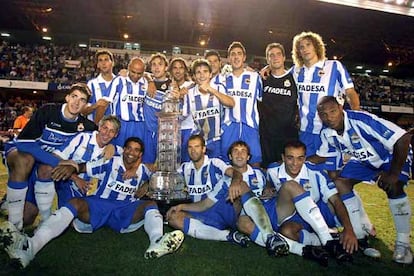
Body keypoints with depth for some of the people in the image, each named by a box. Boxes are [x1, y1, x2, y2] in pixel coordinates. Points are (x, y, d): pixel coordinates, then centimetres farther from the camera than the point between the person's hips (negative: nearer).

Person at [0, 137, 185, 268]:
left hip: (126, 212, 1)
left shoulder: (143, 171, 13)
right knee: (76, 203, -29)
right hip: (98, 206, 0)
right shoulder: (111, 163, 7)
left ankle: (156, 243, -56)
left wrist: (146, 186, 3)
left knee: (150, 204, -24)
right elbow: (83, 167, 3)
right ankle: (30, 246, -51)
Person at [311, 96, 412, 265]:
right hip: (365, 159, 6)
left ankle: (403, 242, -9)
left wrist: (394, 174, -31)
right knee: (340, 183, -11)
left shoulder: (362, 120, -37)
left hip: (394, 155, -5)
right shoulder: (327, 133, -15)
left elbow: (403, 139, -35)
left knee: (393, 187, -29)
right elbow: (321, 156, 2)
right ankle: (359, 234, 2)